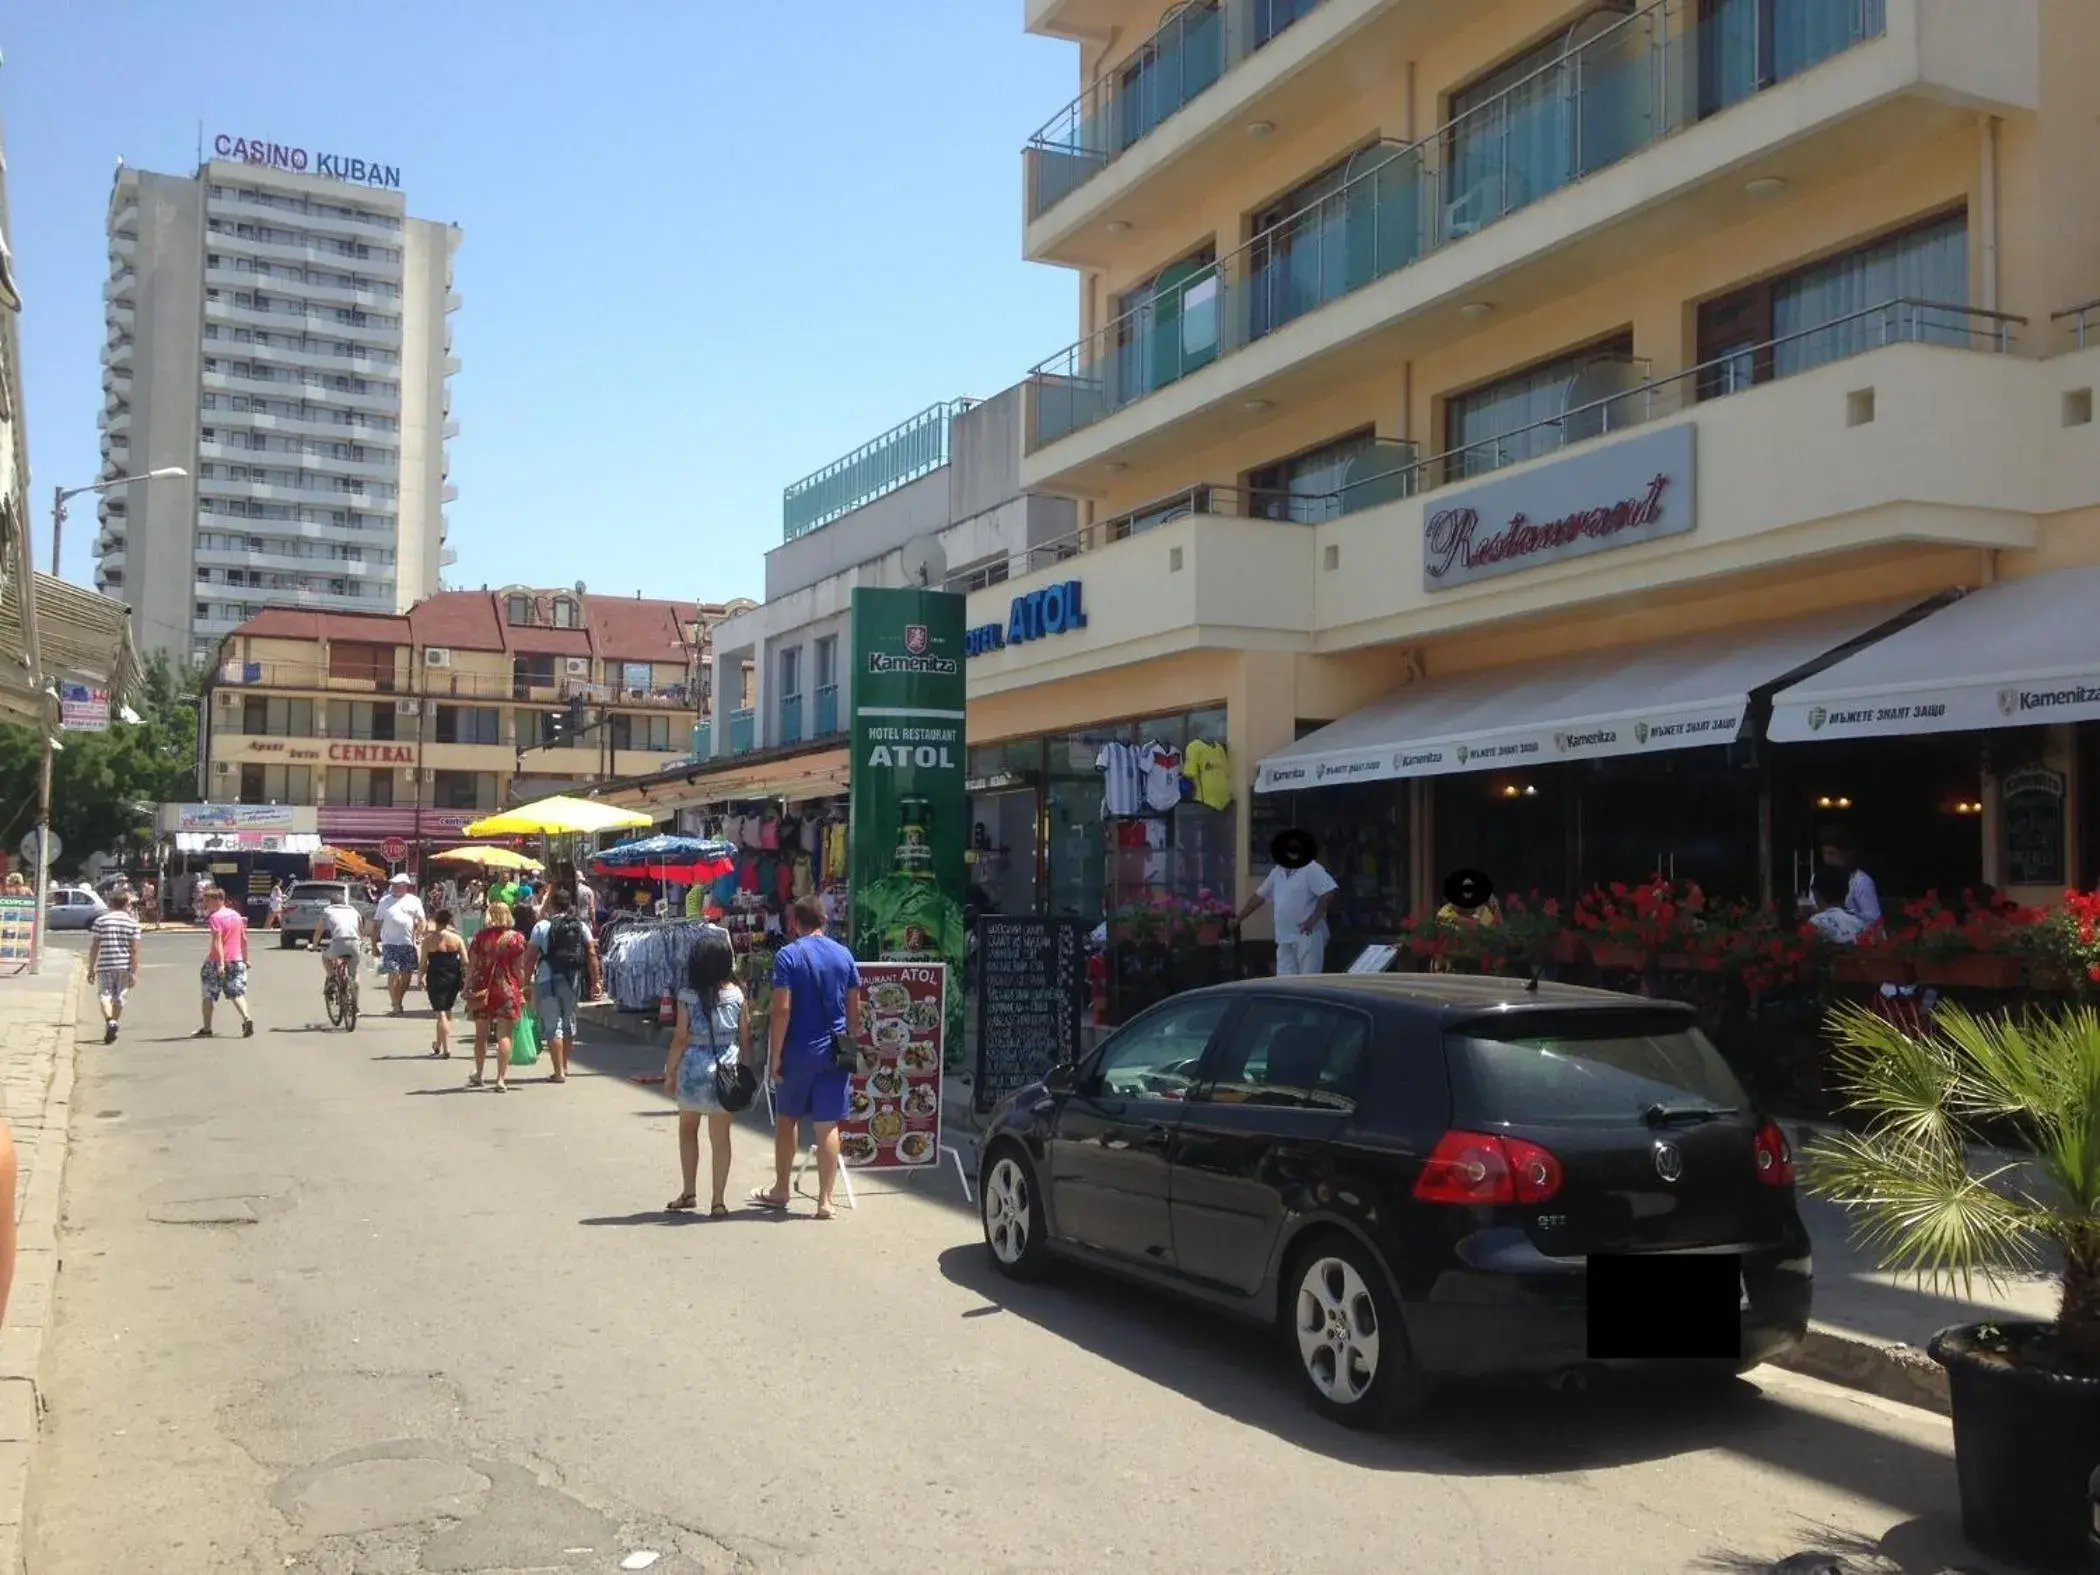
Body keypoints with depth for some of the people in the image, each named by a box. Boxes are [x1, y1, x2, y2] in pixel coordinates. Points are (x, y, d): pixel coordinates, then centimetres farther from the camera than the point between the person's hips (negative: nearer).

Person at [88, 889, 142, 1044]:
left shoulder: (100, 920, 2)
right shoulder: (132, 923, 1)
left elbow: (94, 946, 0)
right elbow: (134, 950, -3)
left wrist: (91, 968, 7)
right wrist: (134, 972, -1)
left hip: (105, 965, -1)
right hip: (124, 966, 1)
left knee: (104, 994, 1)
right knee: (119, 997, 13)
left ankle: (109, 1021, -22)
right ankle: (113, 1027, 23)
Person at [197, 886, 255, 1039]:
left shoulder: (215, 917, -12)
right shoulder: (236, 914, 9)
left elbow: (218, 942, -20)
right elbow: (244, 939, 13)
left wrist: (221, 963, -25)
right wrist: (245, 959, 21)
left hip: (217, 961, -6)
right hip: (237, 960, 6)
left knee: (208, 995, 9)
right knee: (237, 993, 5)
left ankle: (206, 1029, 15)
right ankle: (246, 1019, -19)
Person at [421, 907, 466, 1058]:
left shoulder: (429, 939, -8)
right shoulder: (456, 938, -2)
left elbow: (424, 962, -5)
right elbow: (465, 962, -3)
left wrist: (422, 978, 9)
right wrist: (465, 979, 8)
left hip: (436, 978, -3)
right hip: (453, 978, 3)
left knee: (441, 1013, -2)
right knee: (447, 1011, 19)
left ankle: (446, 1049, -9)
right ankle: (438, 1044, 32)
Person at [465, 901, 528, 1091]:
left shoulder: (480, 937, 2)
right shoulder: (516, 938, -2)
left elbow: (471, 966, 2)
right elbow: (519, 968, -4)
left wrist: (468, 989, 9)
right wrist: (522, 989, 3)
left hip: (482, 989, 2)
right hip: (507, 990, -2)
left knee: (481, 1034, 16)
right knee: (504, 1035, -1)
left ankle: (478, 1075, 27)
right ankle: (501, 1079, -5)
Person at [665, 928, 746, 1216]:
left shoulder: (688, 996, -10)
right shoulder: (736, 995, -4)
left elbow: (680, 1039, -9)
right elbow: (745, 1037, 1)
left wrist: (670, 1070, 3)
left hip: (692, 1071, -1)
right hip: (726, 1073, 1)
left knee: (687, 1129, 20)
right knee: (720, 1137, 7)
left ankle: (689, 1193, 20)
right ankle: (717, 1201, 8)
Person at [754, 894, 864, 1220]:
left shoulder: (787, 956, -9)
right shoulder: (844, 955, 4)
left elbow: (782, 1010, -14)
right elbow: (854, 1009, 8)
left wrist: (774, 1056, -10)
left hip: (797, 1050, -2)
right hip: (834, 1052, 3)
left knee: (786, 1119, 15)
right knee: (828, 1126, 3)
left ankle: (780, 1191, 26)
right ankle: (825, 1202, 4)